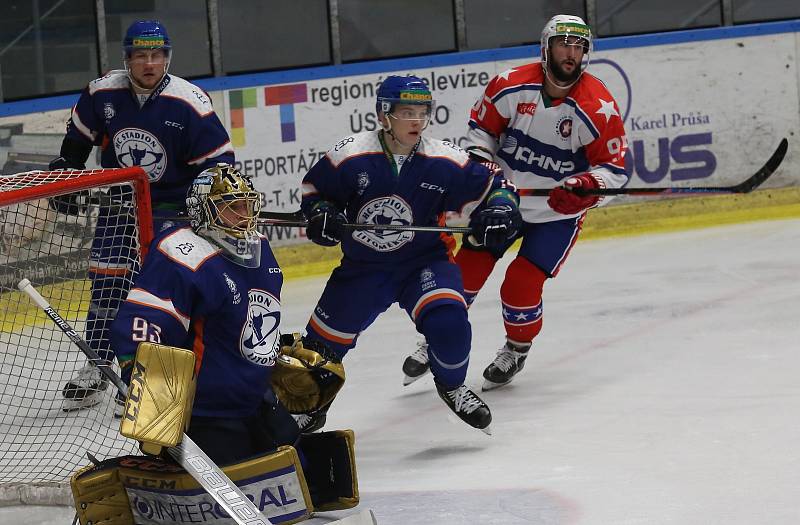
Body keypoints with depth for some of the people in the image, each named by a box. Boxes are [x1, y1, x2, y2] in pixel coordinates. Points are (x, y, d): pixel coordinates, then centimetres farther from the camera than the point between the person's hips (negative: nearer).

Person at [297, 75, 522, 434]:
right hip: (361, 267, 1)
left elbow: (491, 187, -2)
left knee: (448, 322, -25)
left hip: (424, 262, -1)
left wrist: (499, 211, -22)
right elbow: (313, 187, 1)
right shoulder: (350, 156, -15)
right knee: (326, 337, 6)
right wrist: (321, 214, -19)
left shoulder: (446, 162, -14)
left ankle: (451, 385, 6)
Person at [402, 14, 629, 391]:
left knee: (521, 285, -11)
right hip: (502, 197, 3)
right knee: (466, 270, 2)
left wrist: (584, 187, -32)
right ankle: (436, 342, 23)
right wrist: (479, 160, -13)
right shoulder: (512, 85, -12)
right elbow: (481, 124, 5)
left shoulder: (598, 108, -19)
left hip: (557, 214, -3)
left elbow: (614, 169, -14)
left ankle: (517, 350, 18)